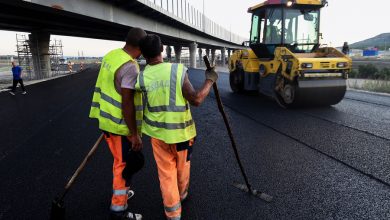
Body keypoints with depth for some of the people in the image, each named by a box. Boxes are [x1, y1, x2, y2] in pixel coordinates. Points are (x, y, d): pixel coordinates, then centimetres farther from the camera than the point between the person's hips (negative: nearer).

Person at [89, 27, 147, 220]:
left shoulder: (111, 55, 4)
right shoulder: (131, 67, -24)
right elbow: (127, 103, -26)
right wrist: (134, 134, -20)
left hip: (107, 118, 9)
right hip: (120, 124, -9)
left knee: (122, 160, 24)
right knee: (127, 164, 5)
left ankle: (121, 191, 42)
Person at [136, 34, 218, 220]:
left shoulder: (141, 78, -11)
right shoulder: (178, 70, -18)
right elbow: (196, 100, -15)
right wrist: (209, 81, -4)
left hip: (157, 132, 1)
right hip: (181, 130, -1)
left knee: (166, 173, 15)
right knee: (182, 167, 24)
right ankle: (182, 195, 50)